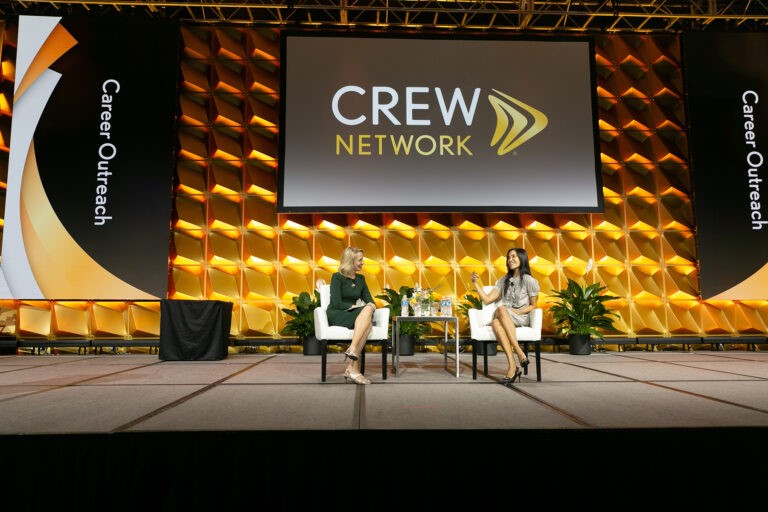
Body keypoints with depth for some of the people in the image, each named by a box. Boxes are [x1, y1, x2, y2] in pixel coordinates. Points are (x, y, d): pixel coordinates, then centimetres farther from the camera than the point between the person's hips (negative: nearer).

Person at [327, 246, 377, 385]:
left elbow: (370, 300, 15)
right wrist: (356, 306, -15)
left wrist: (370, 306, -9)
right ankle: (353, 351, -43)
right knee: (366, 311, -34)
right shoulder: (337, 277, -1)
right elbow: (336, 303, -11)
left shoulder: (361, 278, 18)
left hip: (356, 316, 5)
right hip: (337, 316, -5)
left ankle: (352, 367, -39)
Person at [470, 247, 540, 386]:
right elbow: (487, 299, 13)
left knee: (501, 309, -37)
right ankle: (513, 366, -42)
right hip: (505, 318, 3)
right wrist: (476, 283, 5)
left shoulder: (529, 281, 4)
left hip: (522, 318, -3)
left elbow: (533, 305, 5)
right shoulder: (504, 280, 19)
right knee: (495, 323, -36)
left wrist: (518, 312, -11)